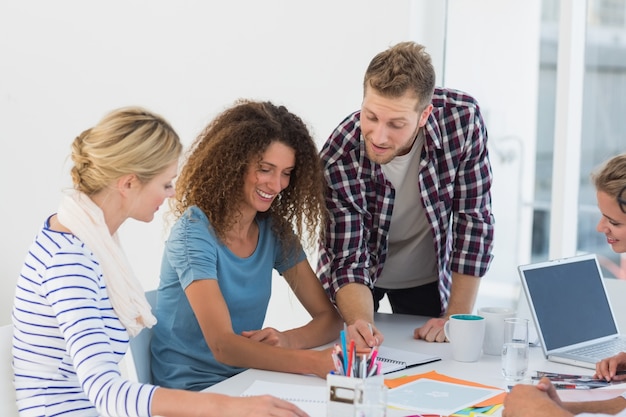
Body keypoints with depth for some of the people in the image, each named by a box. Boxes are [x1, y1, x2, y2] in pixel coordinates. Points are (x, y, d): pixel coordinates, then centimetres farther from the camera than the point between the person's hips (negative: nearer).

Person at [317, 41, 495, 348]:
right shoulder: (339, 159, -33)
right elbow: (349, 261, -27)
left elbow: (474, 219, -21)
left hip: (429, 276, 1)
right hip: (364, 276, -1)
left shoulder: (462, 118, -29)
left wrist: (457, 318, -21)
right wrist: (361, 322, -48)